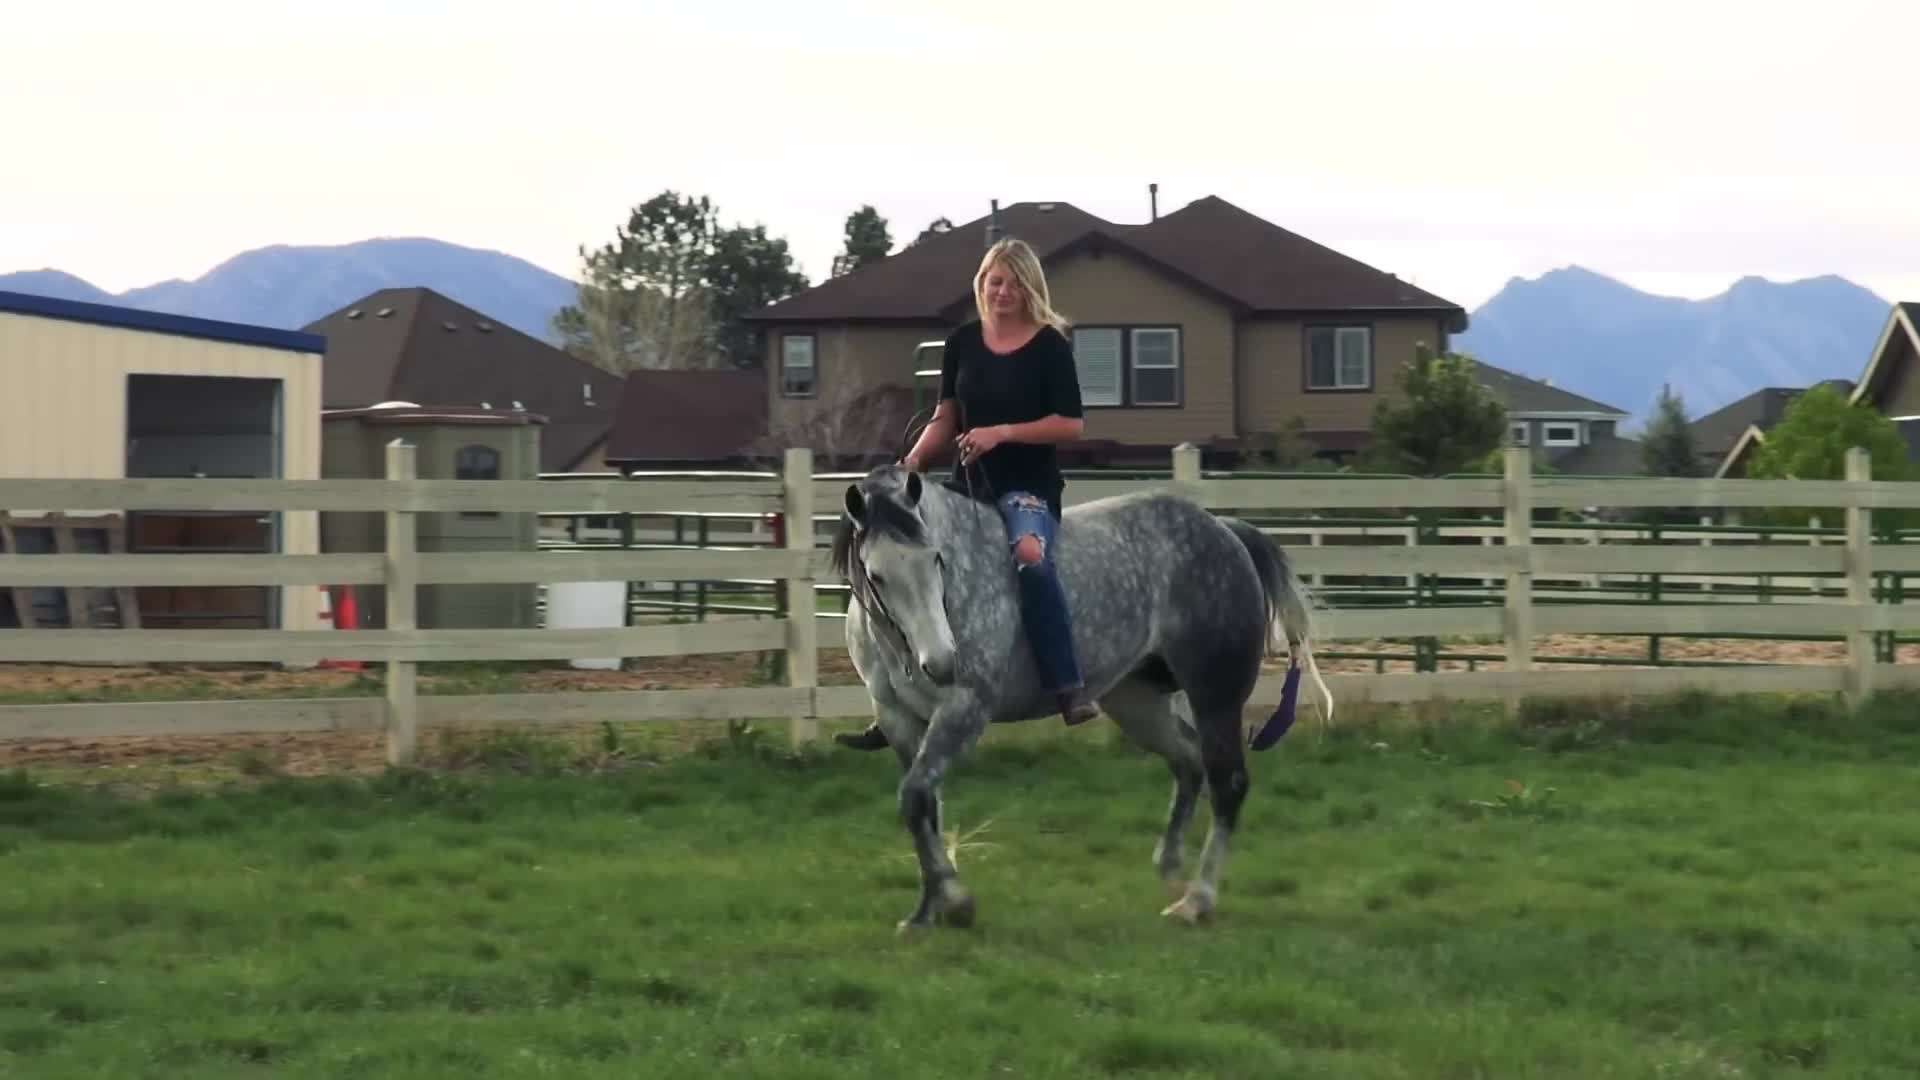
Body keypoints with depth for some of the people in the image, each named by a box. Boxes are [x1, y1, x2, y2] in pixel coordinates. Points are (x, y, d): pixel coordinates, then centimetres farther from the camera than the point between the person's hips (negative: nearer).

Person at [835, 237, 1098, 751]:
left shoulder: (1050, 345, -6)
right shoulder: (962, 343, 8)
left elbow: (1071, 423, -10)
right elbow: (946, 417, 14)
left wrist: (1002, 432, -19)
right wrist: (913, 461, -3)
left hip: (1030, 484, -6)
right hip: (968, 483, 6)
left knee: (1031, 558, -37)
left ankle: (1070, 689, -34)